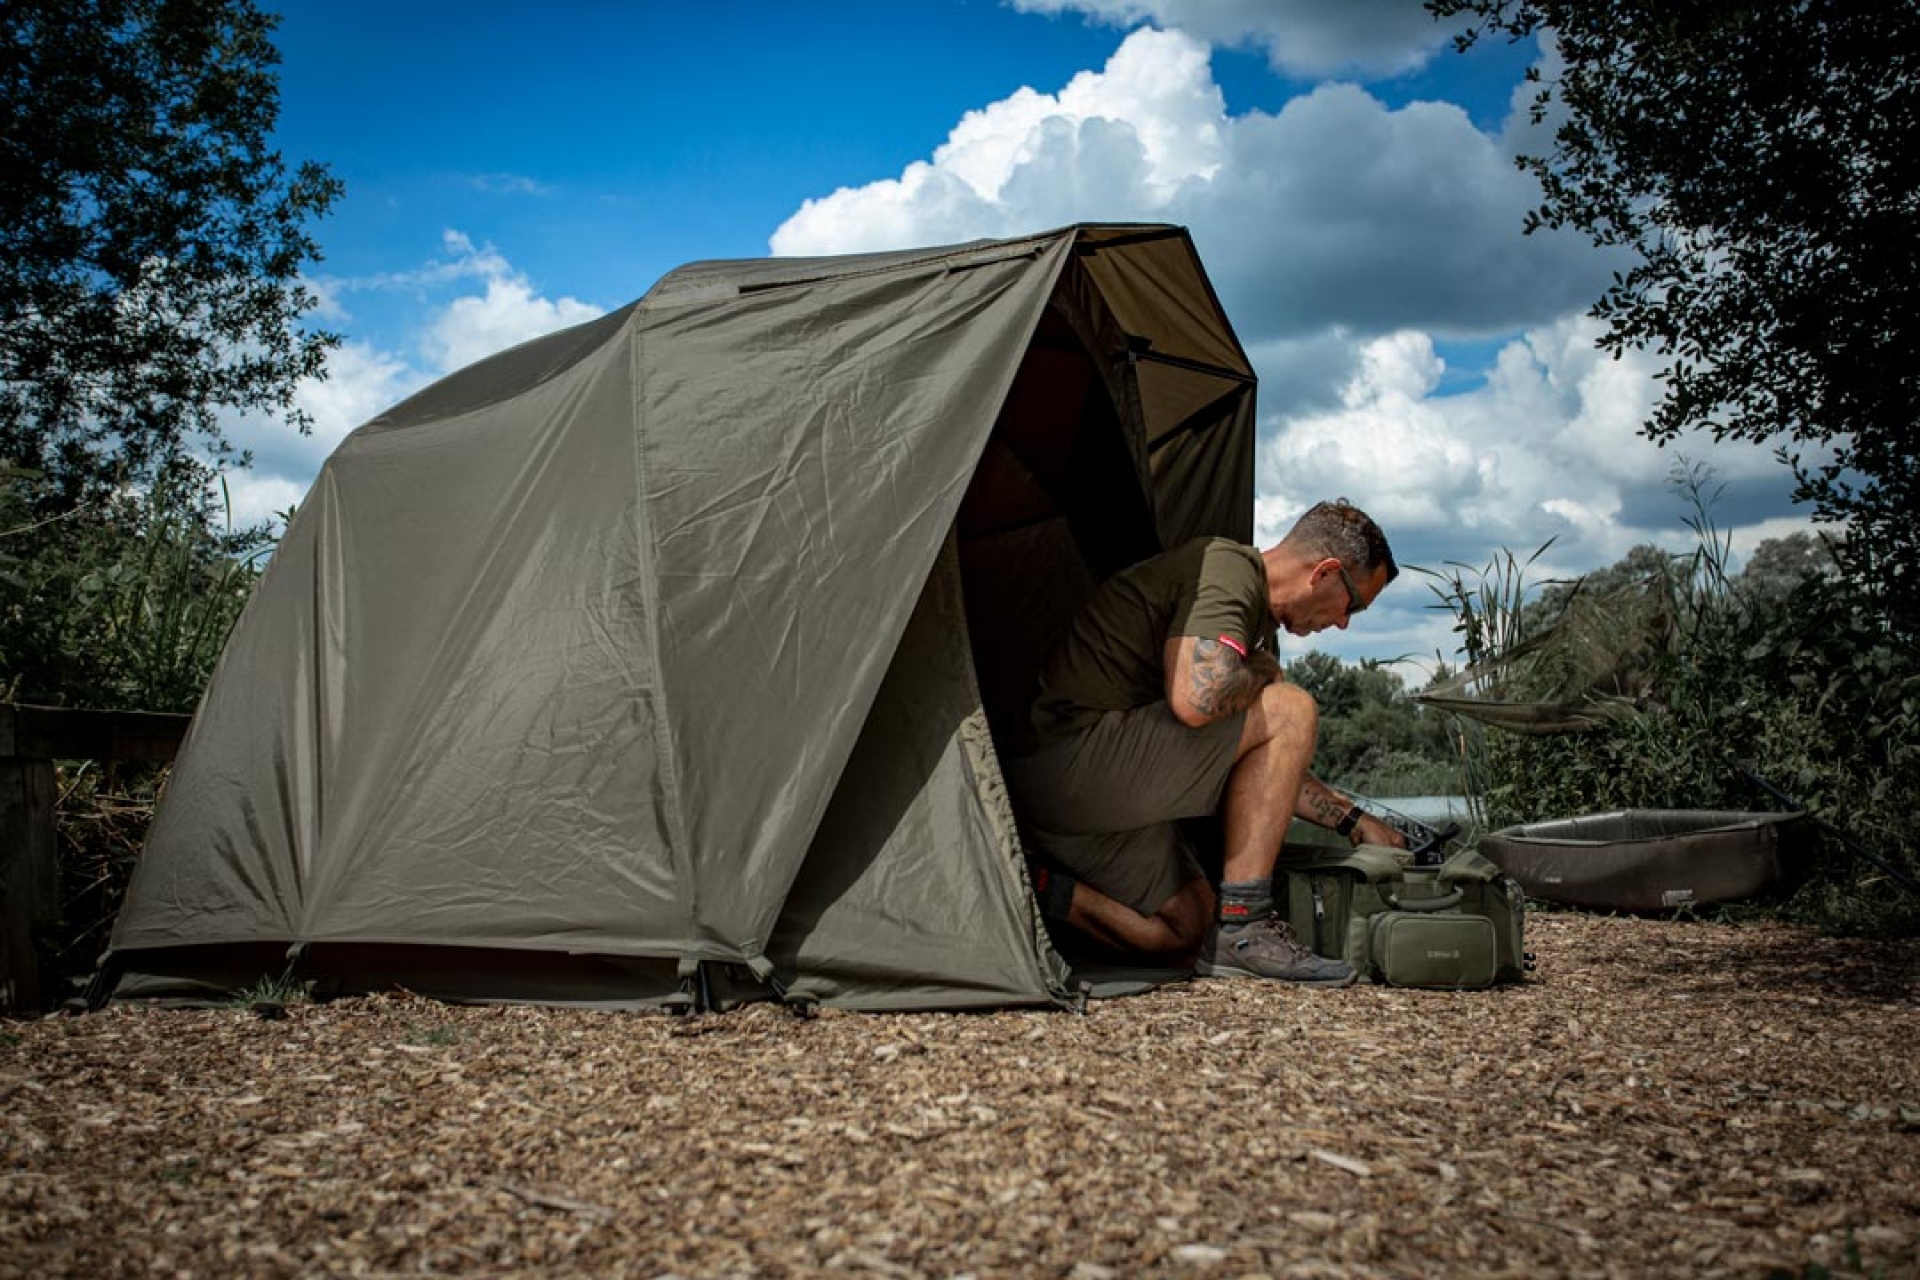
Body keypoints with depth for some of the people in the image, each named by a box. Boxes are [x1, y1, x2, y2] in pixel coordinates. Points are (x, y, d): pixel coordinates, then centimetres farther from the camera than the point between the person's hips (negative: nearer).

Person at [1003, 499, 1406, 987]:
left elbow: (1269, 770, 27)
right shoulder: (1230, 566, -12)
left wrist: (1354, 821, 26)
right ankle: (1243, 929, -11)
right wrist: (1261, 673, -8)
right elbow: (1195, 700, -29)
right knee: (1290, 713, -12)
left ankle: (1036, 885, 7)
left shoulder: (1256, 624, 19)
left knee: (1189, 930, 14)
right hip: (1070, 757, -11)